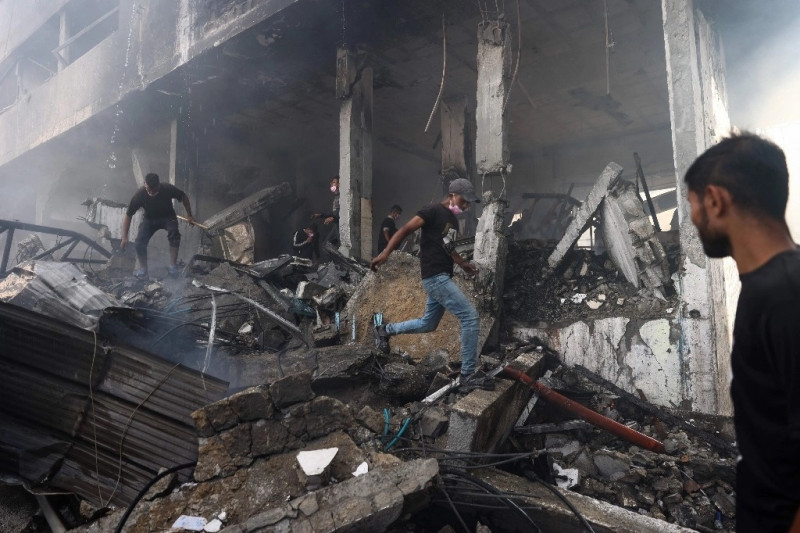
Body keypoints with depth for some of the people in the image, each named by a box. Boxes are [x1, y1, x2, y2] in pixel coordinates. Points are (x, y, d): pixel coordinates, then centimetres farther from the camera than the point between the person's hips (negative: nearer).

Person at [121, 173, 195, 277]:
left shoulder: (168, 189, -27)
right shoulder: (139, 195, -26)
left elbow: (184, 196, -6)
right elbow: (128, 216, -17)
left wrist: (189, 215, -10)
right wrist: (124, 237, -24)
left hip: (168, 217, -1)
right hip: (149, 219, 1)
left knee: (173, 232, -33)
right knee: (140, 241, -22)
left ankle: (173, 265, -24)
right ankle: (143, 268, 0)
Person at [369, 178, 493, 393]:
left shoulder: (453, 220, 18)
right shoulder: (434, 211, -9)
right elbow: (405, 229, -16)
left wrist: (463, 264, 21)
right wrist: (385, 253, -27)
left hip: (442, 277, 10)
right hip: (435, 277, -10)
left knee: (428, 324, 19)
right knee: (470, 316, -14)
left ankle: (385, 330, 35)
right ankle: (468, 376, -8)